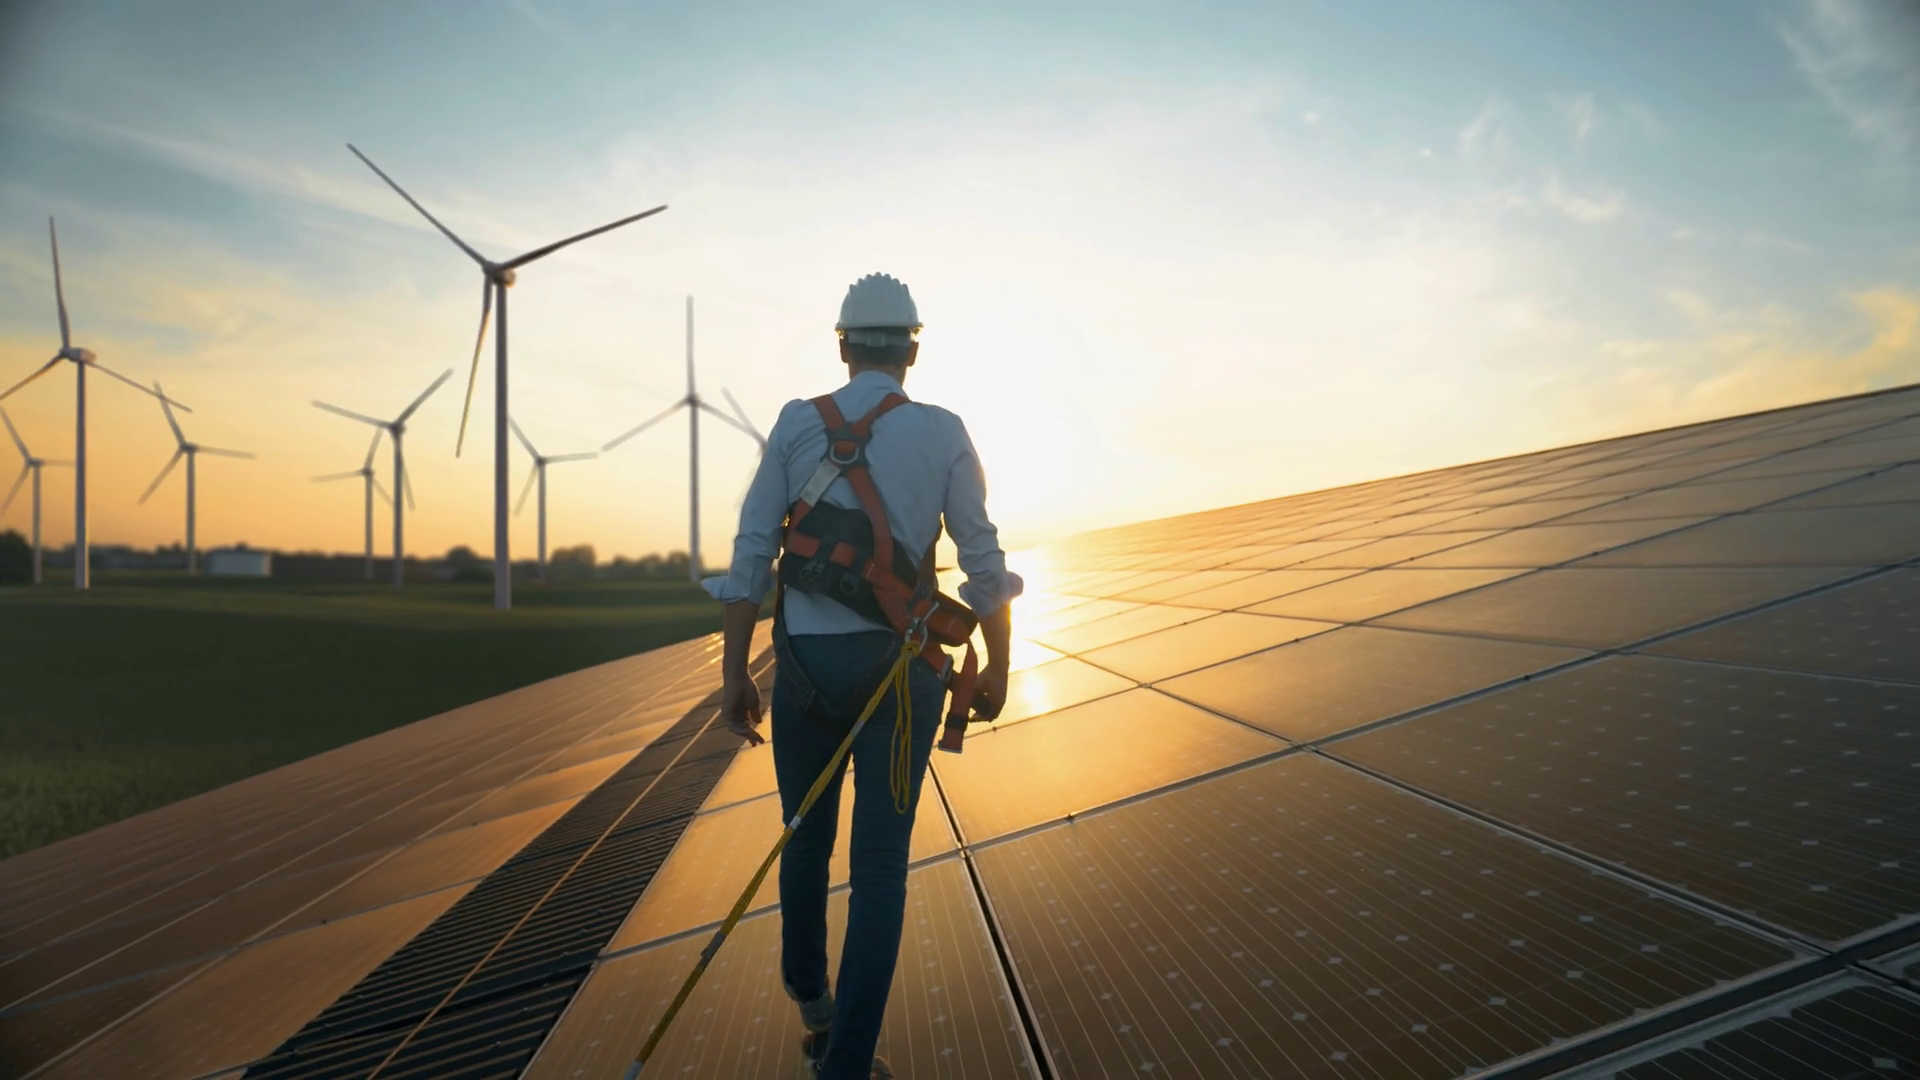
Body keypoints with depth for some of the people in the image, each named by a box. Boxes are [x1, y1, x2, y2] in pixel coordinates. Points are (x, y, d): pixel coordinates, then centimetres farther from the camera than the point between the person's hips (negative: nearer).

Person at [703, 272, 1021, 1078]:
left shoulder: (796, 423, 0)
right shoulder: (945, 434, -2)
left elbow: (751, 553, -5)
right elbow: (985, 565, -3)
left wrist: (733, 676, 1)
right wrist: (998, 668, 11)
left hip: (808, 666, 2)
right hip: (901, 669, -1)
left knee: (807, 836, 23)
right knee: (879, 864, 4)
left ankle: (810, 998, 41)